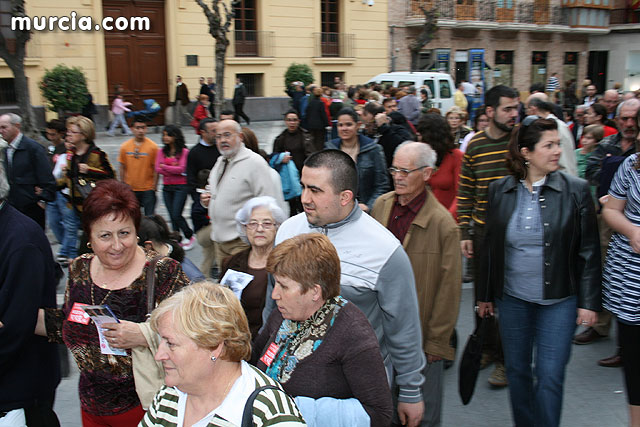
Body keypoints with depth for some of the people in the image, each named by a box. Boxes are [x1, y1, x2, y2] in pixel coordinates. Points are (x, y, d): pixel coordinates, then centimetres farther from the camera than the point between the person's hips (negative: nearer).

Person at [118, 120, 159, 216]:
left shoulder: (153, 146, -6)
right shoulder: (125, 146, 2)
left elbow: (155, 168, -4)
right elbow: (122, 168, 9)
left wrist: (154, 186, -7)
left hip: (147, 189, -3)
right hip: (130, 189, 3)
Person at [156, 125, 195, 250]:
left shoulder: (184, 152, -5)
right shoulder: (161, 151, 9)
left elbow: (181, 169, -14)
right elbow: (157, 169, 1)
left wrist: (165, 167, -6)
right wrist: (173, 169, -11)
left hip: (181, 187, -5)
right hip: (167, 187, 5)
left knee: (176, 215, -9)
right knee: (172, 216, 7)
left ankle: (190, 236, 13)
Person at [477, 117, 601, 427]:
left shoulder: (575, 190, -5)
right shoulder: (499, 191, 0)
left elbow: (589, 252, -2)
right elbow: (490, 247, 7)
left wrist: (589, 302, -5)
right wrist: (485, 295, 9)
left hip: (559, 300, -2)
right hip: (512, 299, 2)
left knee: (549, 378, 0)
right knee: (517, 371, 14)